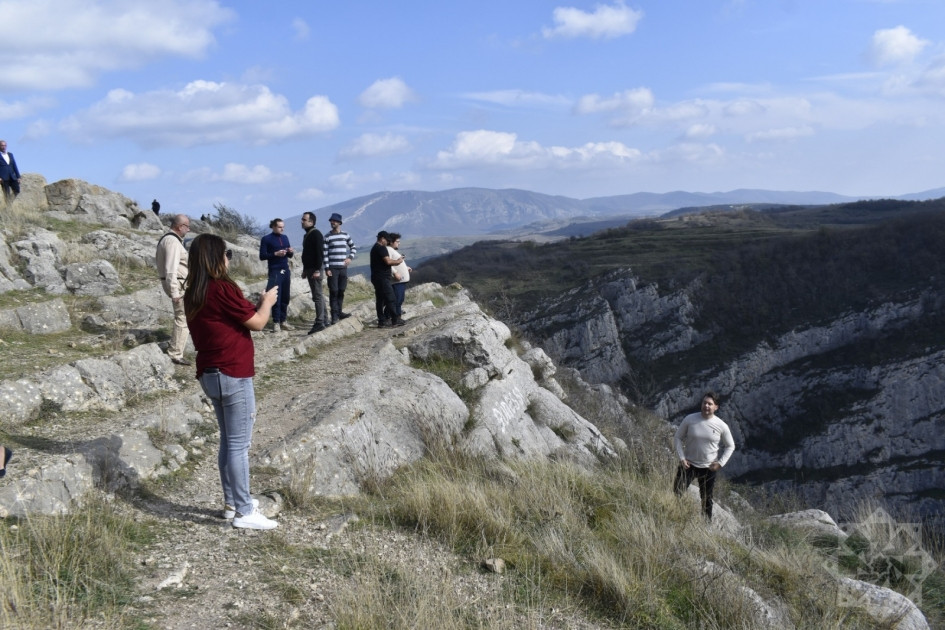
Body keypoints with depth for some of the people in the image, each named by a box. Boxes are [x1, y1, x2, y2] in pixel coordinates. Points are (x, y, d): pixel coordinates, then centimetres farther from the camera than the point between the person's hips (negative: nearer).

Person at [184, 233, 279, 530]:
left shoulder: (193, 293, 8)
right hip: (234, 376, -9)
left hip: (210, 375, 9)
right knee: (239, 445, -3)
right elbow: (257, 323, -11)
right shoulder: (222, 289, -18)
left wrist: (254, 304, 14)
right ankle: (244, 512, 3)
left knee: (228, 441, 18)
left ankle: (232, 502, 27)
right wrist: (267, 302, 7)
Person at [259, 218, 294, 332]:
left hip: (286, 271, 5)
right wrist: (275, 254, -19)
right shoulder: (266, 239, -3)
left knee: (285, 298, 5)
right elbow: (262, 256, -7)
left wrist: (291, 252, -5)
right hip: (274, 272, -5)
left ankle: (283, 321, 13)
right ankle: (276, 322, 1)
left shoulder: (285, 238, 12)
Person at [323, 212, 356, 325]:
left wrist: (350, 258, 2)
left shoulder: (345, 235, 9)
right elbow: (325, 253, -4)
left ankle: (339, 312, 16)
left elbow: (353, 248, 19)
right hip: (332, 268, -4)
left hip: (343, 268, 4)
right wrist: (327, 268, -10)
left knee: (341, 291, 6)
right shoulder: (327, 237, -2)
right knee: (333, 292, -5)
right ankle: (334, 315, -4)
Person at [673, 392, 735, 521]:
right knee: (676, 494, -12)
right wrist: (681, 458, -10)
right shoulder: (690, 419, -10)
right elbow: (678, 438, -1)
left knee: (706, 499, 15)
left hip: (708, 467, 1)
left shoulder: (721, 426, -8)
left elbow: (730, 446, 4)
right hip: (688, 464, -1)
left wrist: (720, 462, -5)